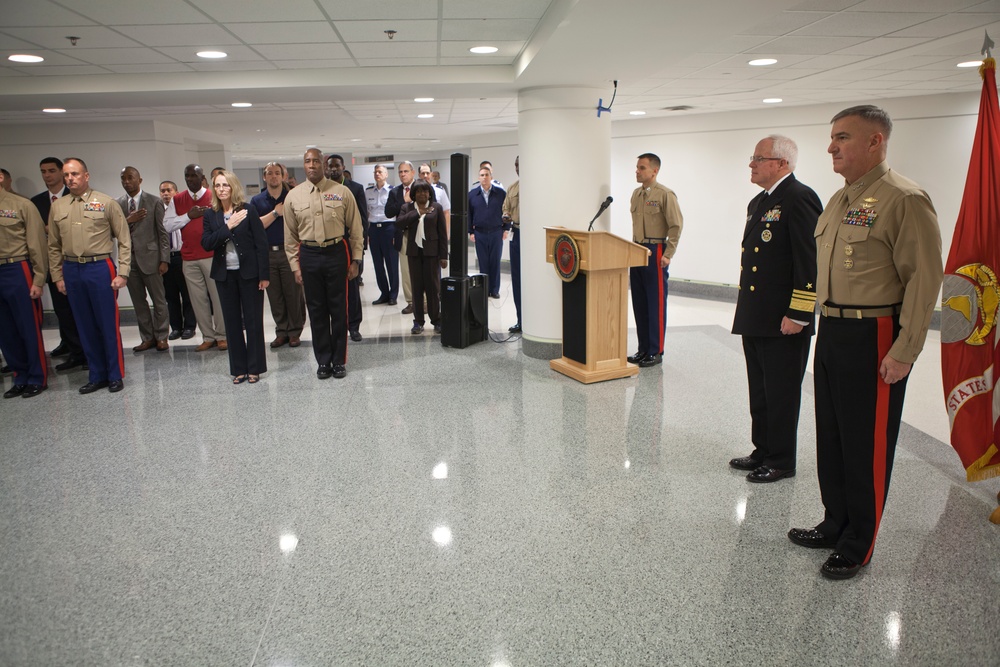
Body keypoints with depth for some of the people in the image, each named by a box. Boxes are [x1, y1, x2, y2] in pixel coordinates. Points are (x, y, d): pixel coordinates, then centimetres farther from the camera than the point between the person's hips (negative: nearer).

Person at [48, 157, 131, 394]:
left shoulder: (106, 203, -2)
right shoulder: (57, 207, 9)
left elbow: (124, 240, -2)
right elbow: (54, 246, 13)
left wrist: (123, 273, -7)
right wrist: (57, 276, 9)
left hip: (100, 268, -4)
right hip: (71, 270, 4)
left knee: (108, 325, 1)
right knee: (85, 326, 10)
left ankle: (116, 376, 14)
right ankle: (97, 376, 20)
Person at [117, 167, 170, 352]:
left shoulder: (154, 202, -1)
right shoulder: (117, 204, 9)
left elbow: (163, 232, -3)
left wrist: (164, 259, -9)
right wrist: (128, 220, -13)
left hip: (150, 257, -4)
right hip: (129, 259, 4)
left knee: (159, 300, 2)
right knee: (138, 302, 9)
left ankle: (161, 337, 13)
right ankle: (147, 338, 18)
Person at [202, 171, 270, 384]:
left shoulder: (248, 211, -5)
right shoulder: (210, 215, 5)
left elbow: (261, 243, -6)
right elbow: (206, 243, -5)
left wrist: (263, 274, -10)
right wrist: (228, 226, -15)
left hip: (249, 273, -3)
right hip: (225, 275, 3)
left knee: (253, 321, 3)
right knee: (232, 322, 8)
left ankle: (254, 368, 13)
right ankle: (238, 369, 17)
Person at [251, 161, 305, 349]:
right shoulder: (257, 201, 9)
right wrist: (275, 213, -8)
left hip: (289, 251, -2)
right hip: (267, 254, 2)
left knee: (293, 294, 0)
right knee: (275, 296, 7)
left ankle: (295, 332, 10)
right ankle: (281, 331, 17)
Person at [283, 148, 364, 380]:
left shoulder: (341, 192, -1)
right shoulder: (293, 196, 4)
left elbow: (355, 228, 2)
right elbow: (290, 235, 8)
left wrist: (355, 260, -1)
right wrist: (295, 266, 4)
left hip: (337, 252, -1)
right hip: (309, 256, 2)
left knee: (338, 309, 5)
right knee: (316, 310, 8)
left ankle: (339, 361, 19)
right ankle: (323, 361, 22)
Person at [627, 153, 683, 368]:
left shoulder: (665, 194, -10)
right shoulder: (636, 194, 12)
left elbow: (676, 225, -12)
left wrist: (667, 255, -15)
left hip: (656, 252, -7)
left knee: (656, 304, -2)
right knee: (639, 303, 10)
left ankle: (656, 352, 6)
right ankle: (643, 348, 19)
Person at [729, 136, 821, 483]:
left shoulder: (799, 199, -14)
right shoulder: (759, 202, 16)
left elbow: (810, 262, -19)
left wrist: (797, 315, -21)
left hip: (784, 323, -9)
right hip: (755, 320, 10)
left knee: (781, 396, 3)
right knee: (760, 393, 18)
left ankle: (781, 461, 17)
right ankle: (763, 452, 31)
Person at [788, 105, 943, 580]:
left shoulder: (904, 199, -13)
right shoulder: (840, 200, 14)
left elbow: (924, 279, -17)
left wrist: (903, 352, -19)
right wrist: (824, 322, 14)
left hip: (873, 339, -8)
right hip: (831, 333, 9)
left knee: (867, 447, 3)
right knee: (831, 438, 17)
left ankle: (858, 546, 19)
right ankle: (835, 525, 33)